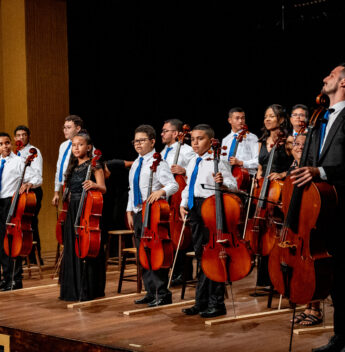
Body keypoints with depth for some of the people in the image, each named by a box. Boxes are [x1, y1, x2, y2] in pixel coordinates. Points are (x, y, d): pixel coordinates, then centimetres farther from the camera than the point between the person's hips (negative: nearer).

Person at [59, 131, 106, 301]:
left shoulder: (94, 166, -5)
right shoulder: (73, 167, 15)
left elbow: (103, 188, -13)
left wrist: (94, 185, -33)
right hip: (72, 210, 7)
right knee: (71, 249, 9)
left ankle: (87, 290, 0)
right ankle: (73, 289, 18)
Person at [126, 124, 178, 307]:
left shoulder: (158, 163, -9)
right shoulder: (135, 165, 16)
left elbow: (173, 185, -16)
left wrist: (161, 191, -35)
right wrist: (130, 211, 16)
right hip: (138, 213, 8)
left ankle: (162, 294, -1)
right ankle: (151, 292, 19)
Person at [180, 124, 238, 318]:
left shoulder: (218, 161, -8)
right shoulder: (193, 163, 17)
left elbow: (233, 184, -12)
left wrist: (222, 182, -33)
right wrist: (183, 204, 11)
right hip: (194, 208, 8)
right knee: (201, 256, 14)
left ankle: (216, 304, 4)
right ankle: (201, 302, 23)